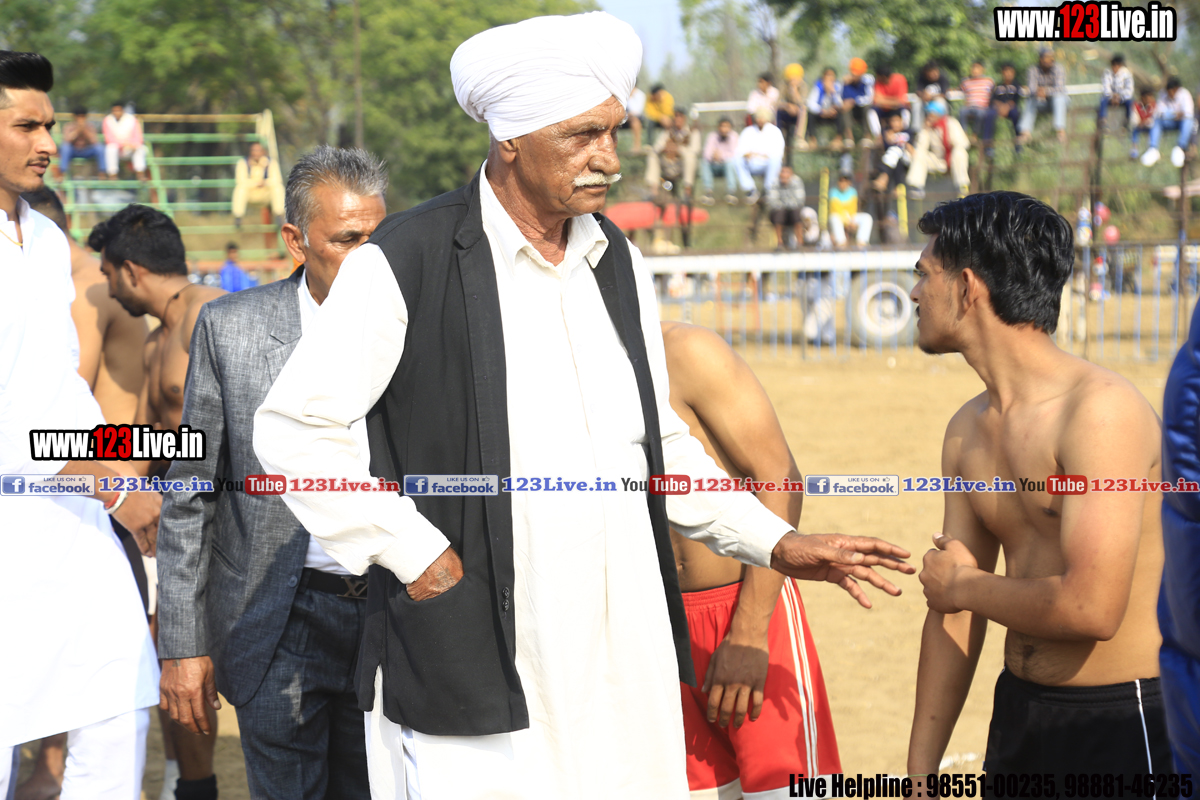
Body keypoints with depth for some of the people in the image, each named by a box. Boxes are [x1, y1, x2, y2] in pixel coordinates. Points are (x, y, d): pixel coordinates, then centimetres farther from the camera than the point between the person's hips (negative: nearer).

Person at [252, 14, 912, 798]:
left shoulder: (617, 260, 12)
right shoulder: (408, 261, -9)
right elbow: (292, 427, -7)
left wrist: (777, 543, 13)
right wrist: (413, 554, -11)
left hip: (622, 646, 6)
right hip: (479, 660, -6)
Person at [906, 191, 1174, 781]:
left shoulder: (1102, 410, -19)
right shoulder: (969, 430, 7)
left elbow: (1091, 609, -28)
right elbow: (953, 619, 12)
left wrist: (962, 585, -11)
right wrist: (920, 774, 12)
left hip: (1125, 731, -7)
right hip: (1019, 714, 7)